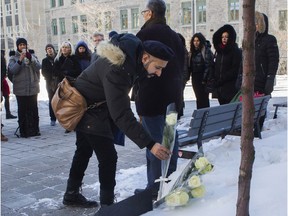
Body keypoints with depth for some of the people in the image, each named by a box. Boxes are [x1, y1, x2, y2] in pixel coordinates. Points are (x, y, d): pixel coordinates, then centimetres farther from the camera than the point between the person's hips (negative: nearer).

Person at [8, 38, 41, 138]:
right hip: (20, 88, -2)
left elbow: (38, 67, -1)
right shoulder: (13, 58, 7)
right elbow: (12, 70, -8)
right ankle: (23, 130, 1)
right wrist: (20, 60, -18)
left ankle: (34, 129, 9)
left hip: (33, 87, 2)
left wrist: (30, 58, -14)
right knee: (22, 110, -3)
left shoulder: (32, 56, 13)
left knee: (33, 109, 2)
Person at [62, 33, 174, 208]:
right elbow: (121, 115, -42)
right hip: (88, 107, -9)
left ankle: (72, 194, 36)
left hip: (90, 103, 9)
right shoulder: (116, 70, -38)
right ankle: (107, 203, 7)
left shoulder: (134, 52, -12)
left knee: (84, 151, 20)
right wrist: (149, 144, -46)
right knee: (108, 156, -8)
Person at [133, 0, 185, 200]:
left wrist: (137, 91, -1)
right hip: (173, 94, 8)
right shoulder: (174, 36, 15)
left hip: (151, 95, -8)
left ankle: (155, 187, 0)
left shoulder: (145, 33, -10)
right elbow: (182, 64, 17)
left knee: (154, 140, -4)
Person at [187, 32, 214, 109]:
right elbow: (190, 65, 14)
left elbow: (208, 66, -15)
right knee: (199, 98, 12)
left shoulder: (206, 51, -9)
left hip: (203, 79, -7)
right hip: (195, 78, 7)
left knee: (203, 99, -5)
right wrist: (188, 76, 5)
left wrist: (205, 79, -18)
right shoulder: (193, 51, 13)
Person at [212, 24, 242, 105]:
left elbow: (234, 70, -10)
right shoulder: (219, 51, 17)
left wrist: (220, 81, -13)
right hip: (219, 88, 6)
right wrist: (214, 80, 1)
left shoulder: (236, 51, -2)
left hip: (230, 89, -6)